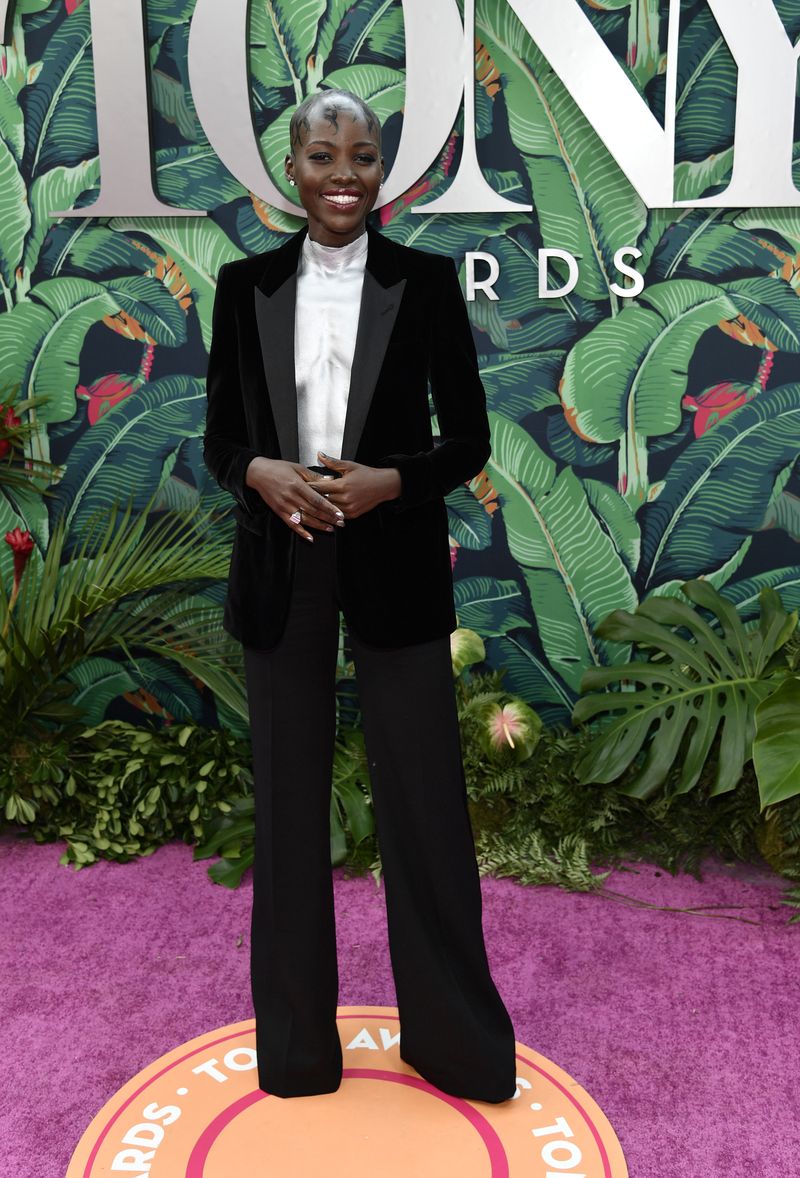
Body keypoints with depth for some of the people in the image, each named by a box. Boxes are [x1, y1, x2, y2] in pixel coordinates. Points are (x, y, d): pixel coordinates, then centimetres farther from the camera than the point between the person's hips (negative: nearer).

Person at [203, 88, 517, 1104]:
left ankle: (451, 1035, 25)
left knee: (423, 797, 4)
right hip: (279, 565, 2)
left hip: (394, 565, -1)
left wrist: (390, 481, -16)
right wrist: (260, 473, -14)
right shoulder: (245, 285, 6)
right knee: (288, 798, 10)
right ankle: (297, 1040, 28)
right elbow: (219, 436, 8)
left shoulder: (426, 281, 1)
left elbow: (468, 438, 1)